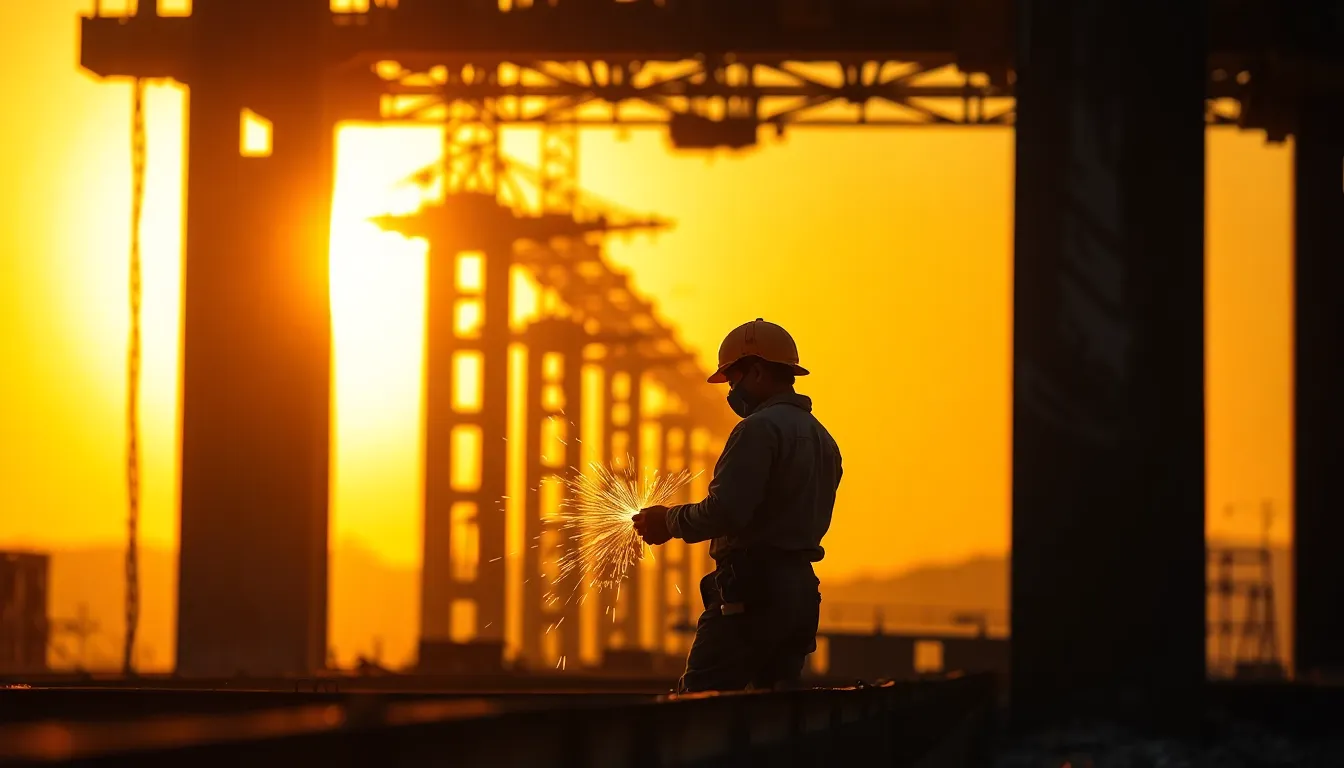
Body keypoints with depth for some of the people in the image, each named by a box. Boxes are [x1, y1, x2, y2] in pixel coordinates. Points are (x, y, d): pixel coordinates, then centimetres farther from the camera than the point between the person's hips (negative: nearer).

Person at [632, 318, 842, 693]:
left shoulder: (760, 429, -11)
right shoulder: (821, 437, 19)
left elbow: (725, 511, -20)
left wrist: (670, 521, -4)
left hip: (752, 591, -9)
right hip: (801, 587, 9)